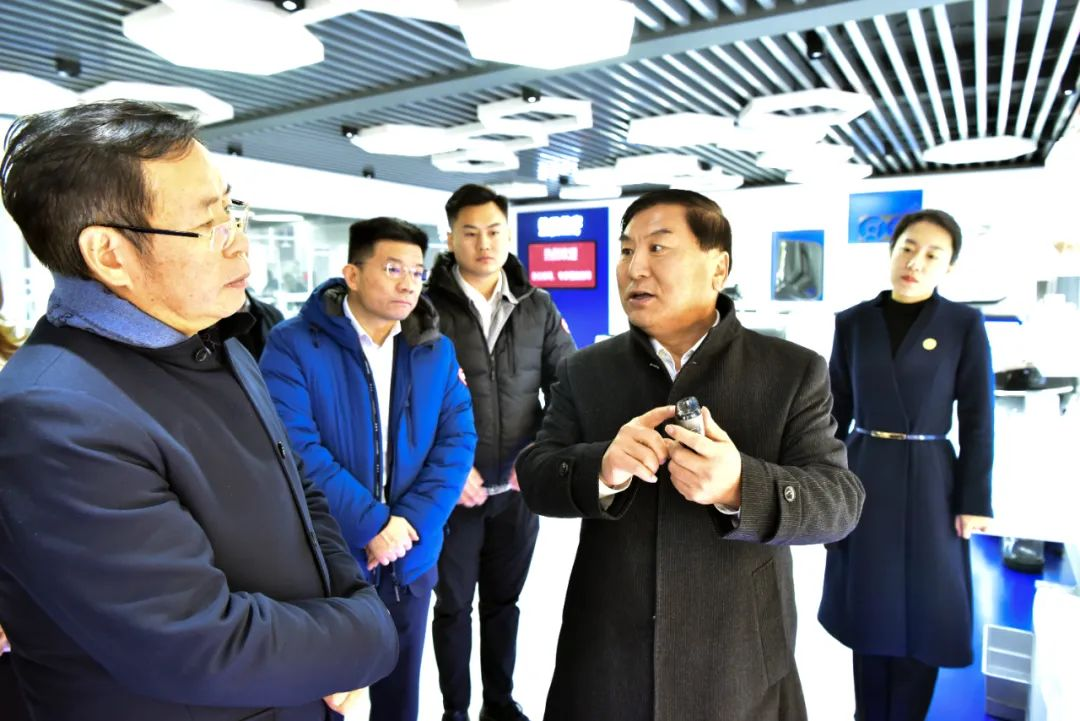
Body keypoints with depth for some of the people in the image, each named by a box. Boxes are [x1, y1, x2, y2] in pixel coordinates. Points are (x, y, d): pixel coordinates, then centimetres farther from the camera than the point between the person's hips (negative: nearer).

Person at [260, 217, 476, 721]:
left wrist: (411, 521, -15)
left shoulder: (437, 351, 2)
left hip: (411, 558, 4)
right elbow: (296, 448, -20)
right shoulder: (293, 344, -12)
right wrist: (371, 525, -21)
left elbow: (457, 441, -3)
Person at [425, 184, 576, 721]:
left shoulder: (538, 307, 3)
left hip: (520, 487, 3)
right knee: (453, 605, 13)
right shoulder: (429, 306, -7)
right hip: (453, 487, -2)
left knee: (504, 601, 18)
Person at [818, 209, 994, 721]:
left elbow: (977, 420, -2)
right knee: (868, 607, 14)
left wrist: (974, 501, -6)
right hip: (863, 479, 2)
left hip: (928, 484, -2)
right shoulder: (854, 322, 2)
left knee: (921, 613, 9)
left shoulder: (964, 324, -3)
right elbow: (837, 410, 5)